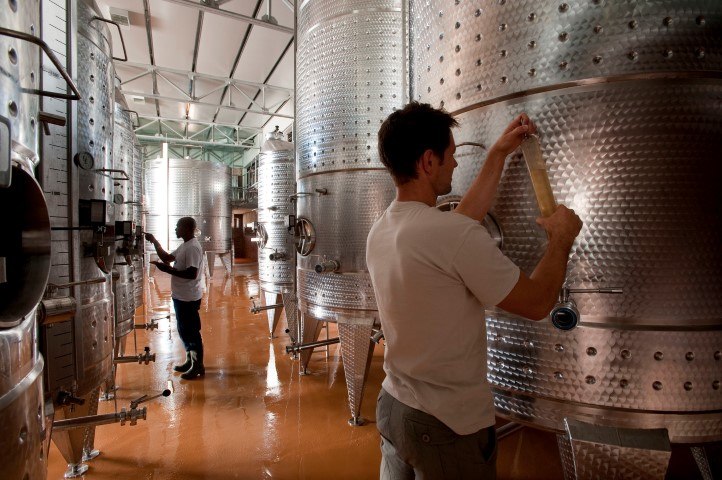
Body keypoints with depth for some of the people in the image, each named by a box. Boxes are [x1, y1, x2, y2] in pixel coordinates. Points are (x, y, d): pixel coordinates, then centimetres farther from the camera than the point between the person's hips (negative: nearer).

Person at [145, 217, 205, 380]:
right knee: (184, 330, 19)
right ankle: (190, 361, 32)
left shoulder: (193, 248, -21)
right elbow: (167, 257, 20)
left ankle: (198, 366, 12)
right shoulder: (184, 246, 12)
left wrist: (168, 269, -24)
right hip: (180, 296, 10)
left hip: (189, 298, -10)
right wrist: (154, 241, 12)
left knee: (191, 332, 0)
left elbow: (192, 274, -27)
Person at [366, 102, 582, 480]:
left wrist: (499, 153, 17)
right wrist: (562, 238, 1)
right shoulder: (455, 236, -27)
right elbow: (536, 303, -15)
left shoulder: (380, 231, -1)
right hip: (449, 427, -7)